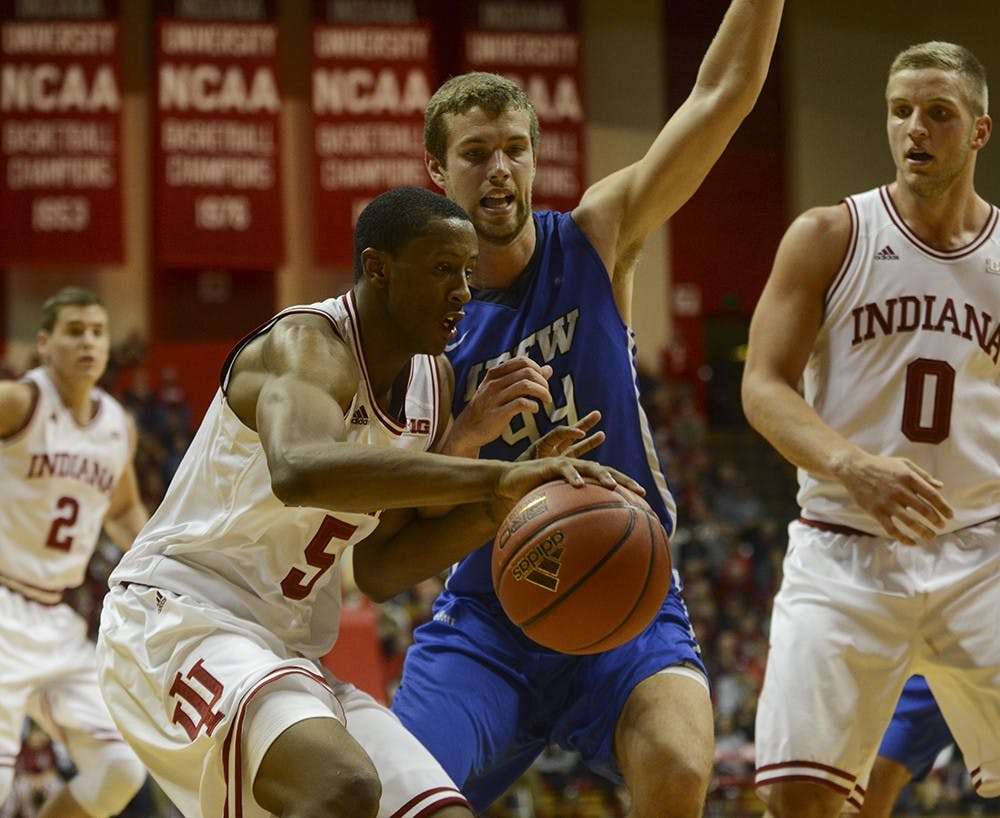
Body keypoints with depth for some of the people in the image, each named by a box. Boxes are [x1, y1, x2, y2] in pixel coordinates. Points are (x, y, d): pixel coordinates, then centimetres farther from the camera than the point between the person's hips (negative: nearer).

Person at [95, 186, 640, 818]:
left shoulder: (434, 381, 10)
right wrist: (494, 474, -48)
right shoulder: (306, 345, -18)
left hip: (291, 654, 9)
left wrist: (503, 503, -2)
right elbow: (300, 470, -43)